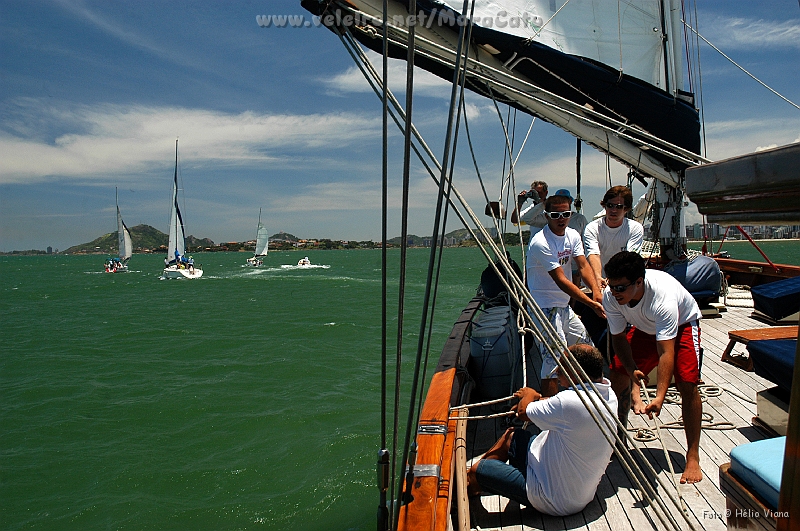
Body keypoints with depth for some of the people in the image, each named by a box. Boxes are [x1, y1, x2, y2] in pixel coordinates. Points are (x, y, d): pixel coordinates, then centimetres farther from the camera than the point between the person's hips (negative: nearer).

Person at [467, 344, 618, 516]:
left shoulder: (571, 402, -33)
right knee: (512, 435, 19)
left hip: (555, 502, -9)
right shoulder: (609, 395, -6)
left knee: (477, 470, -1)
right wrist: (538, 400, 18)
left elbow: (523, 412, -15)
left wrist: (529, 395, 6)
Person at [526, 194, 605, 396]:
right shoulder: (540, 243, -21)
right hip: (545, 308, -9)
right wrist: (591, 303, -27)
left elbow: (583, 266, -4)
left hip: (564, 306, 9)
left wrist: (597, 292, -22)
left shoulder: (573, 235, 6)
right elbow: (561, 280, -23)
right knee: (554, 360, -10)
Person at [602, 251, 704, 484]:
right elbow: (618, 336, -17)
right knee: (617, 376, -5)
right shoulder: (610, 296, -29)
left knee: (687, 385, -21)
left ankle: (693, 456, -5)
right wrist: (632, 370, -33)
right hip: (644, 329, 4)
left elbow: (666, 352, -45)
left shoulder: (663, 297, -42)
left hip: (682, 325, -4)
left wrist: (659, 397, -54)